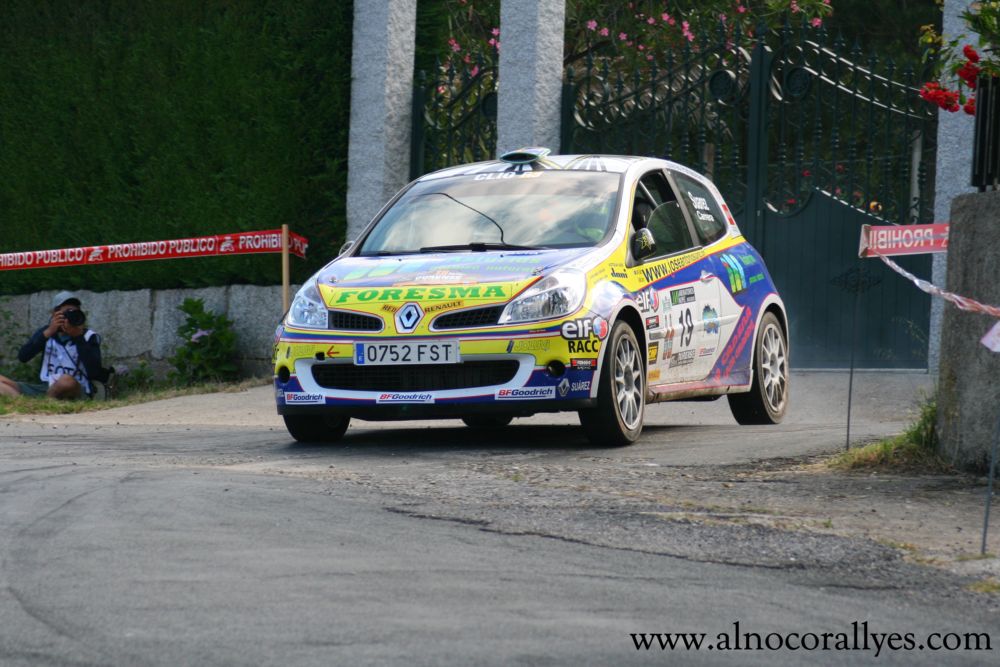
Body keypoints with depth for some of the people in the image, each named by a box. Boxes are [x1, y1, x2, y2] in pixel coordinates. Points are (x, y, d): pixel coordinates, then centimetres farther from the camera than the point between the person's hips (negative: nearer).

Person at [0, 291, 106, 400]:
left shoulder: (89, 337, 1)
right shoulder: (48, 331, 11)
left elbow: (94, 373, -15)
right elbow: (23, 357, -4)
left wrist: (78, 337, -18)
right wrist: (48, 332, -13)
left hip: (76, 393, -4)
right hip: (45, 388, 4)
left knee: (67, 381, -41)